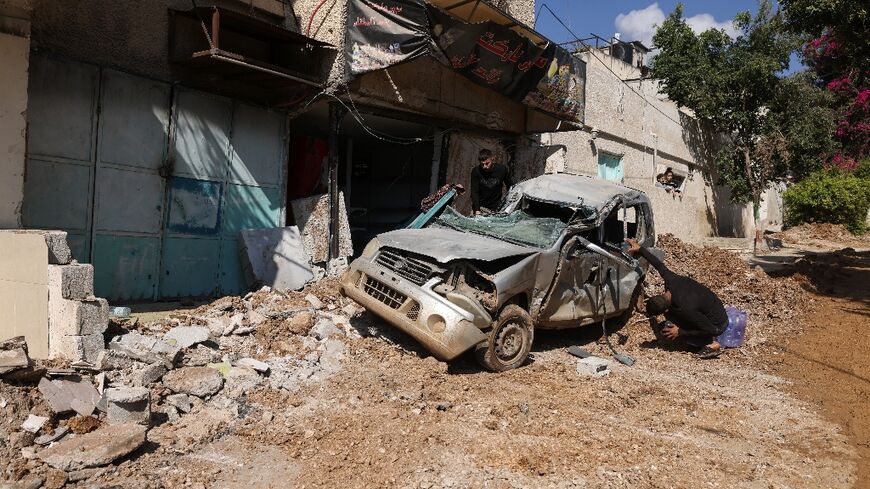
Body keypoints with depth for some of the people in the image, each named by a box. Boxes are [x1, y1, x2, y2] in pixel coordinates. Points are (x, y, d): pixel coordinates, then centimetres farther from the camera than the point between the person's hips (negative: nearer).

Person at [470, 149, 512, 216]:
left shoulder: (502, 169, -9)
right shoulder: (476, 171, -11)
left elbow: (510, 187, 4)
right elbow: (474, 192, -13)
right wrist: (477, 210, -23)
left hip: (496, 208, 1)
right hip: (481, 207, -1)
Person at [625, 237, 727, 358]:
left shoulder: (686, 309, -38)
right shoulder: (671, 281, -20)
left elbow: (712, 330, -27)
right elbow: (659, 265, 0)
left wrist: (680, 332, -21)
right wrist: (640, 249, 7)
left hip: (717, 324, -8)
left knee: (665, 330, -12)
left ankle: (712, 344, -4)